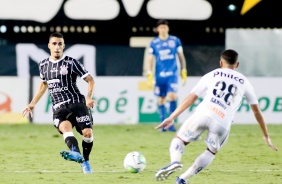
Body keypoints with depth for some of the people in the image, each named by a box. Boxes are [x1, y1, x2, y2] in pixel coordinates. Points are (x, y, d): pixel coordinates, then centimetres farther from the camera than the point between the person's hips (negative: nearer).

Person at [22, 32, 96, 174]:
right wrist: (33, 104, 29)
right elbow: (43, 85, 32)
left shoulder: (71, 62, 1)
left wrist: (89, 97, -14)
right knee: (66, 128, -30)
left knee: (87, 132, -16)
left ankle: (85, 161, 11)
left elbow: (90, 80, 2)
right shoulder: (43, 65, 14)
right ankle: (76, 154, -56)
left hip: (76, 103, -2)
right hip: (59, 109, 2)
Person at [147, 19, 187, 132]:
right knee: (160, 99, 3)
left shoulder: (175, 41, 4)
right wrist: (149, 76, -4)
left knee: (172, 96, -17)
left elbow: (181, 56, 11)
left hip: (172, 74, -1)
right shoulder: (154, 43, 3)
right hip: (159, 75, 1)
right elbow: (150, 59, 4)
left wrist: (184, 72, 9)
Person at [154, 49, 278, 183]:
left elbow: (191, 98, 19)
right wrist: (266, 136, 34)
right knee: (212, 152, 25)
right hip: (223, 123, 0)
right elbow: (256, 111, 27)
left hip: (203, 114, 0)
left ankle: (175, 161, -14)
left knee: (179, 139, 19)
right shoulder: (244, 82, 25)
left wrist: (172, 118, 20)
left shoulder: (211, 75, 24)